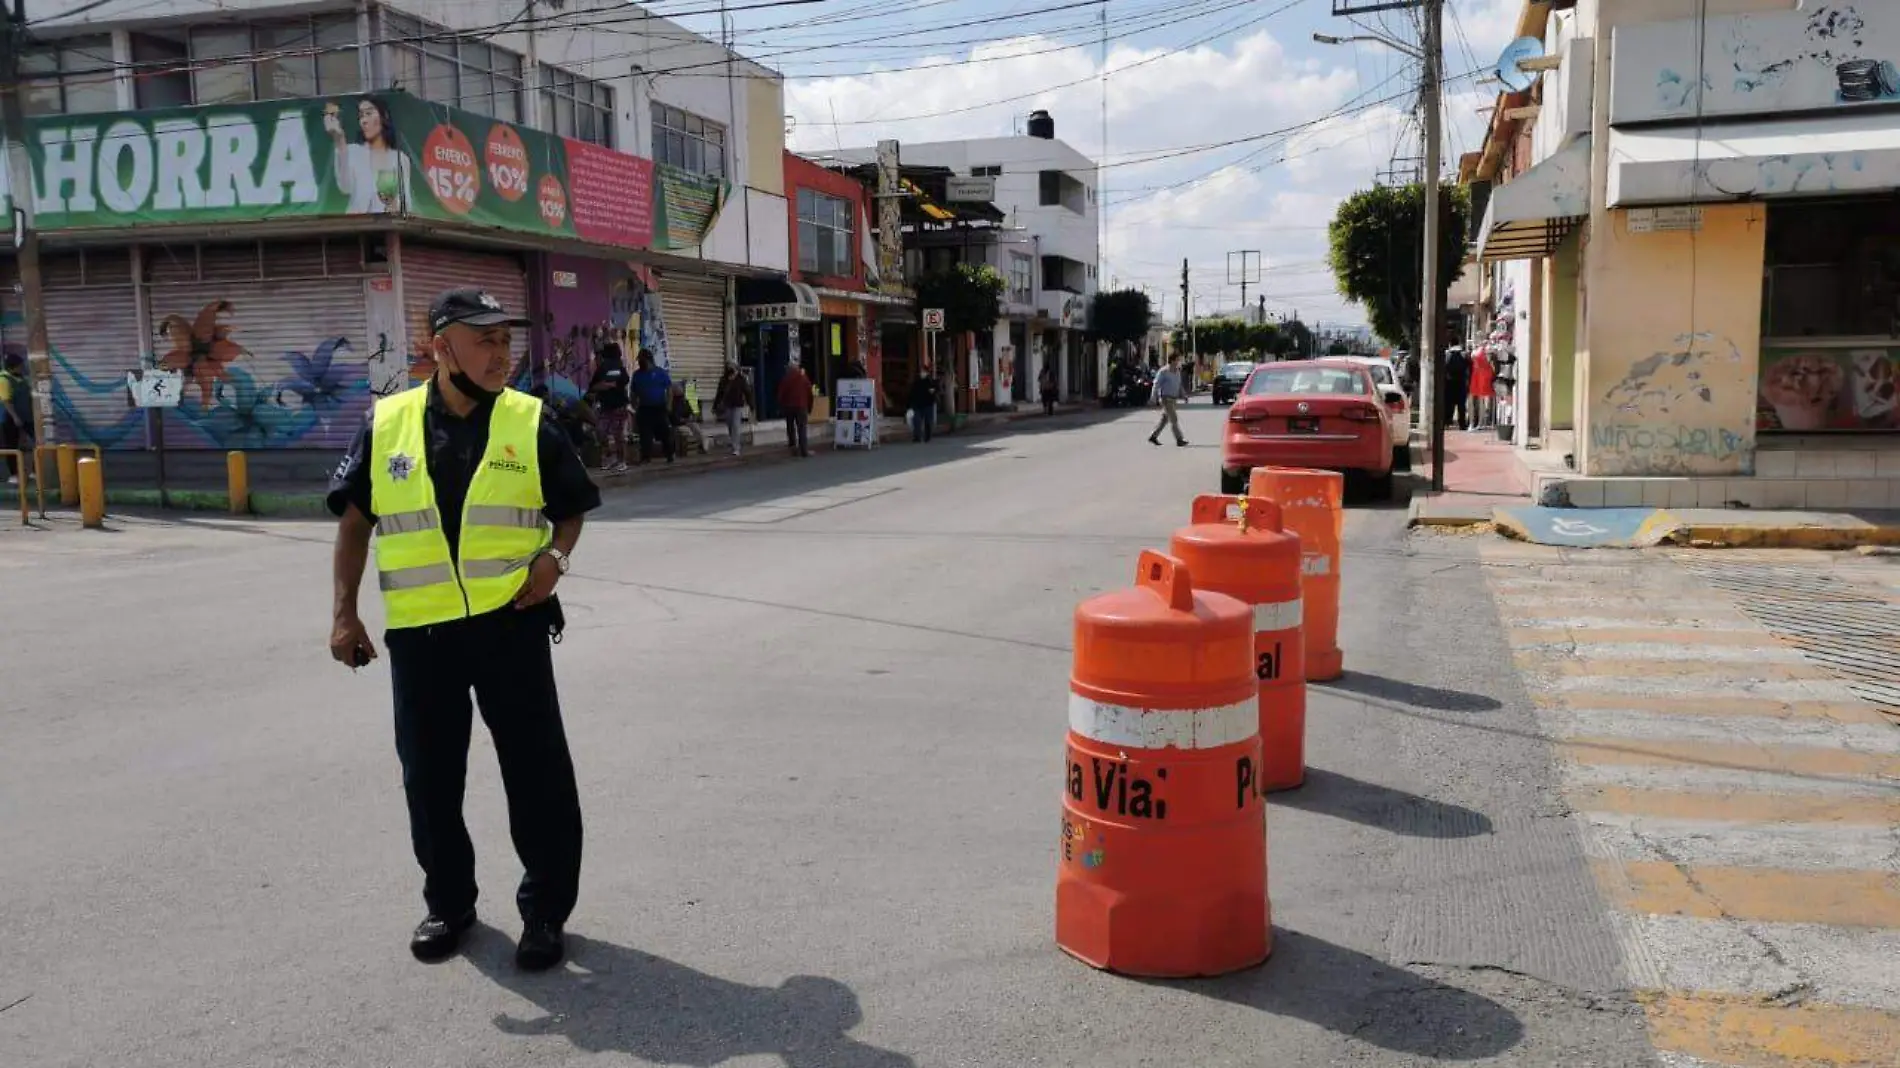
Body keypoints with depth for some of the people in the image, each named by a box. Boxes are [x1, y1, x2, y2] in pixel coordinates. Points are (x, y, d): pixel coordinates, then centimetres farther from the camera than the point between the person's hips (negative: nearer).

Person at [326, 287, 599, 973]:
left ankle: (545, 910, 19)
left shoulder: (531, 424, 0)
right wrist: (345, 614, 5)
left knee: (537, 772, 2)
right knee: (429, 776, 13)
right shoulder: (386, 425, 3)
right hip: (419, 632, 2)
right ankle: (448, 903, 33)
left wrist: (555, 556, -11)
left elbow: (570, 511, 9)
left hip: (511, 625, -1)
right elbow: (354, 522, 10)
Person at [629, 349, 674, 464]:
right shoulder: (637, 374, 10)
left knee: (665, 433, -1)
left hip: (660, 408, -3)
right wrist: (634, 407, 7)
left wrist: (669, 405, -10)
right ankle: (644, 457, 5)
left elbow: (669, 389, -1)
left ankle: (670, 455, 8)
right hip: (644, 409, 3)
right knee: (645, 434, 0)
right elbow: (634, 393, 15)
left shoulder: (661, 372, 0)